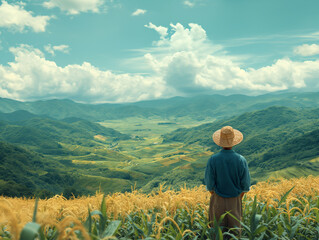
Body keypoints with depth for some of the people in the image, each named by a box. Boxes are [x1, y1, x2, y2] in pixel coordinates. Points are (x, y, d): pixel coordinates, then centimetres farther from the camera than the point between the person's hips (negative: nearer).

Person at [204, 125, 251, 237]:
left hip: (218, 199, 0)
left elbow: (209, 183, -13)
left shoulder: (213, 160, -21)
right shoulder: (241, 160, -19)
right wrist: (240, 197, 8)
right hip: (235, 199, 1)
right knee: (234, 226, 20)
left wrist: (213, 195, 7)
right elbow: (245, 183, -10)